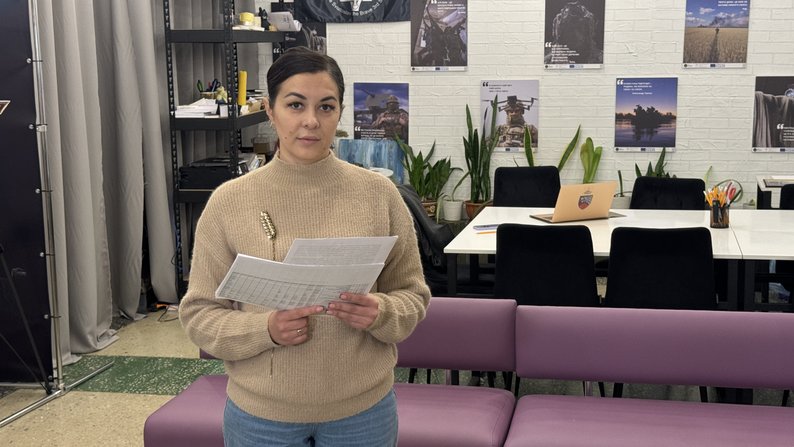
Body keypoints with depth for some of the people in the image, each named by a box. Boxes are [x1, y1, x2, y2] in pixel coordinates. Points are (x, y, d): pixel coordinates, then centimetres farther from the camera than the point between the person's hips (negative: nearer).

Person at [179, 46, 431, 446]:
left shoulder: (379, 194, -4)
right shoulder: (228, 202, -6)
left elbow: (412, 295, 3)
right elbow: (199, 314, -2)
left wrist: (380, 313, -18)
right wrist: (265, 329, -19)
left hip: (362, 408, 1)